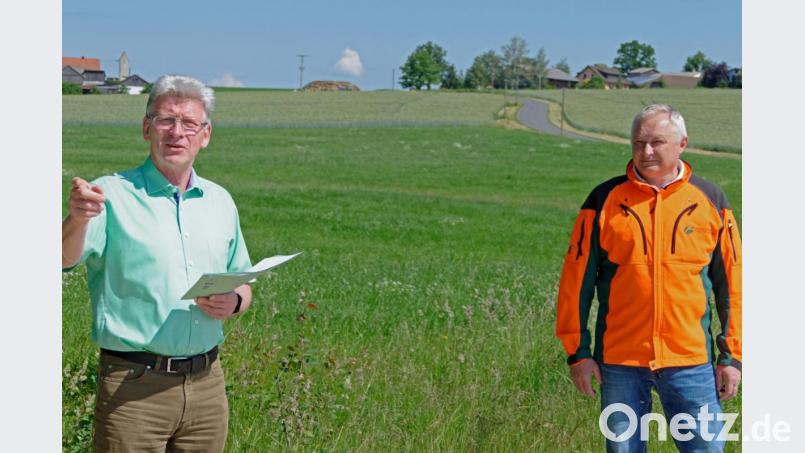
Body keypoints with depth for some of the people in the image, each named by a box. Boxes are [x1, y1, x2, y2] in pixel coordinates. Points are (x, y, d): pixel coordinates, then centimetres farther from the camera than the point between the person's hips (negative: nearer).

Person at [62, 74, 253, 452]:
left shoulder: (220, 202, 12)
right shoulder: (112, 195, -4)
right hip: (133, 387, -5)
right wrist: (77, 219, -42)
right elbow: (66, 258, -20)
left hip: (207, 382, 5)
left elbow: (242, 284, 20)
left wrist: (234, 302, -3)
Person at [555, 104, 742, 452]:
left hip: (691, 361, 0)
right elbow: (577, 280, 3)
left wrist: (732, 356, 4)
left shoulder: (709, 201, 4)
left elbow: (731, 282, 7)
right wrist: (577, 352, 0)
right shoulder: (605, 201, 1)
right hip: (620, 361, 0)